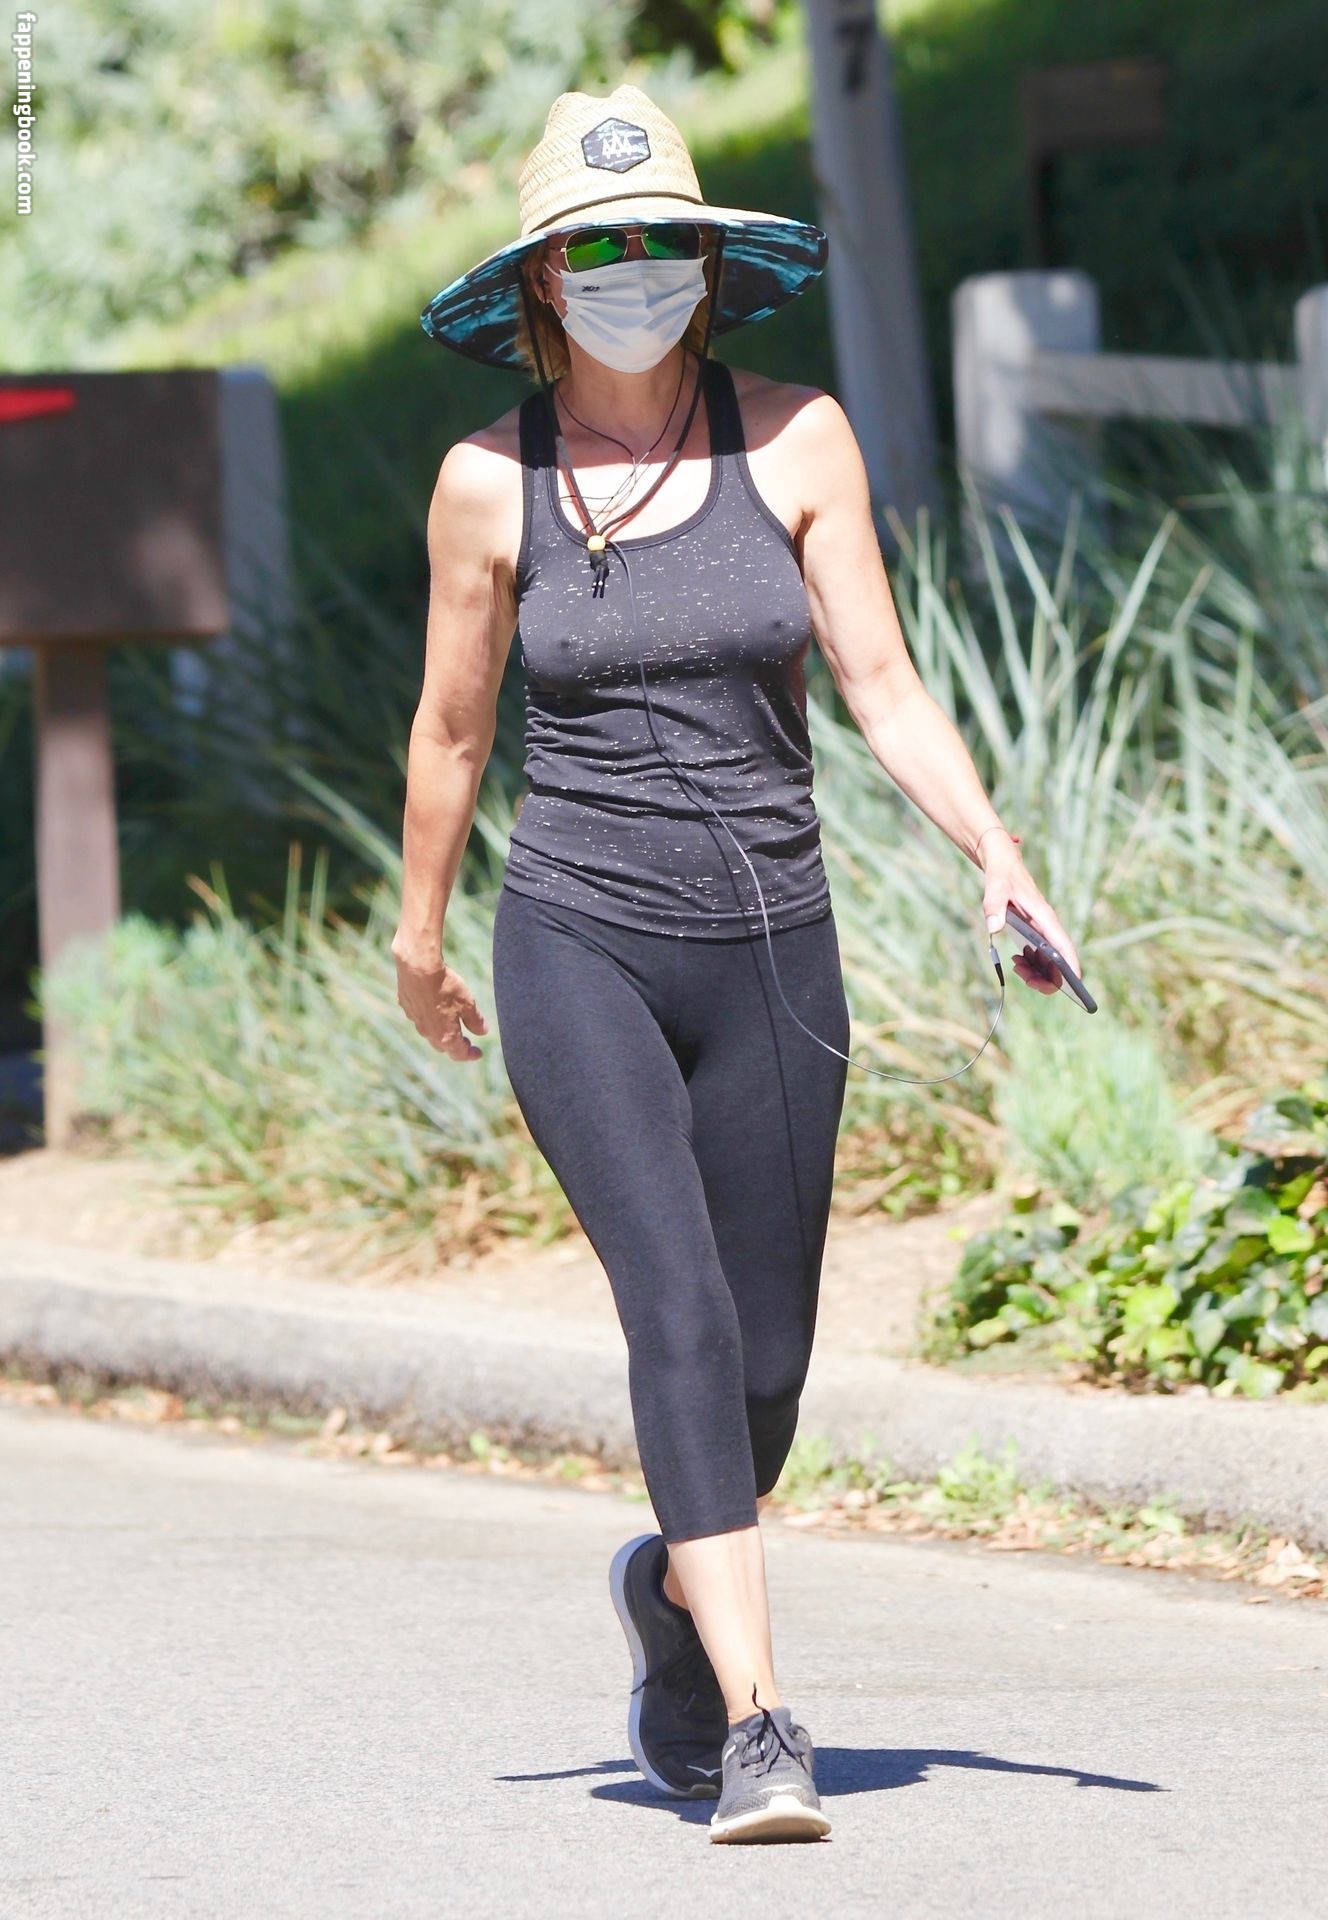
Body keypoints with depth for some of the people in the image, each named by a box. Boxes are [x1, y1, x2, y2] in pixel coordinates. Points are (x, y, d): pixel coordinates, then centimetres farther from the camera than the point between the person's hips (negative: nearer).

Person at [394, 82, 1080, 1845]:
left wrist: (997, 854, -17)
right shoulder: (491, 480, -2)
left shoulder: (794, 438, -1)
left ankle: (673, 1585, 42)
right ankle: (759, 1730, -23)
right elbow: (452, 729, 11)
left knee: (765, 1365, 9)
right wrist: (420, 936, 21)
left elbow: (881, 682, -3)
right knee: (682, 1316, -20)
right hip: (579, 952, -2)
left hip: (771, 952, 2)